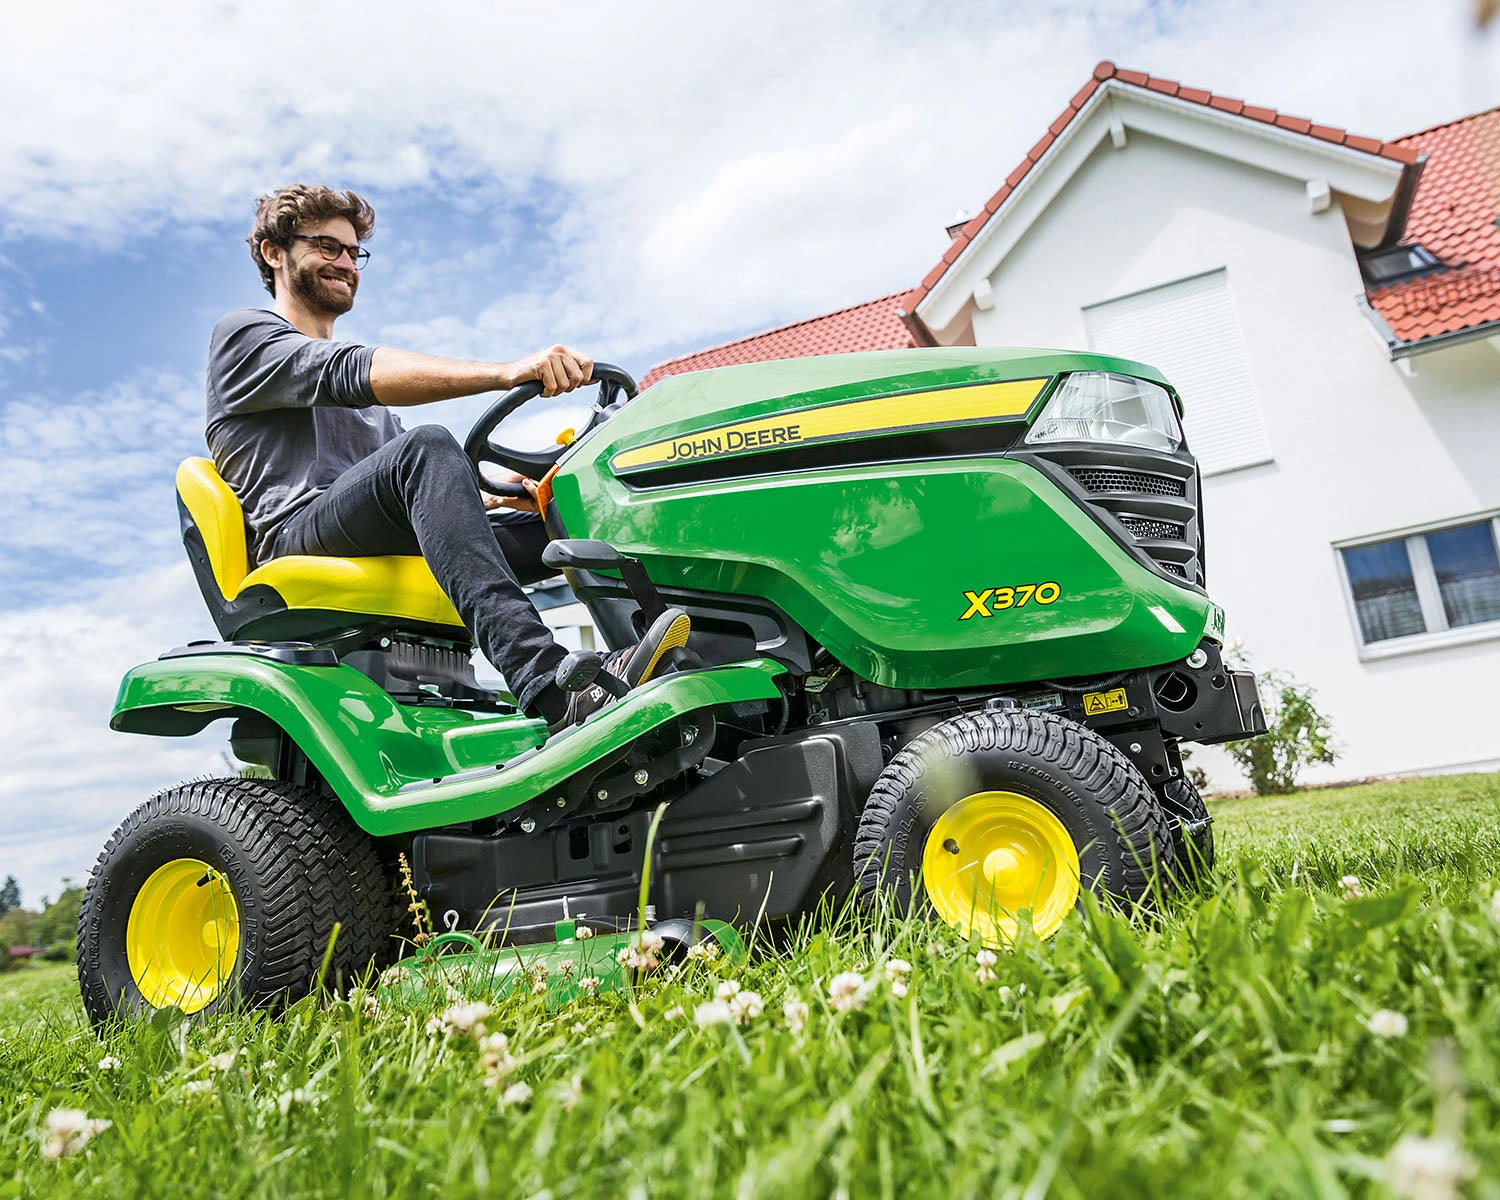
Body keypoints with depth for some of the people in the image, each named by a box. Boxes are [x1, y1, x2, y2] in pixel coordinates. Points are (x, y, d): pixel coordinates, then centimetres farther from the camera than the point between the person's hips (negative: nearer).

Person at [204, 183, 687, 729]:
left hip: (392, 553, 7)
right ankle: (550, 689, -51)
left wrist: (502, 494, -1)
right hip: (293, 537, -7)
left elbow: (424, 489, 22)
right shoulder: (242, 334, 10)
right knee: (426, 445, -34)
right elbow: (355, 374, -12)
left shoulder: (371, 408, 33)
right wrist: (509, 372, -26)